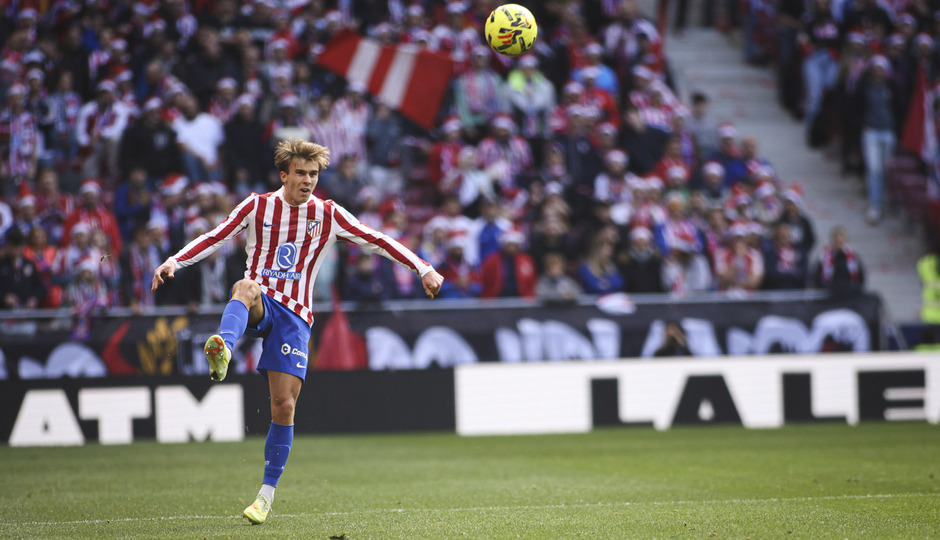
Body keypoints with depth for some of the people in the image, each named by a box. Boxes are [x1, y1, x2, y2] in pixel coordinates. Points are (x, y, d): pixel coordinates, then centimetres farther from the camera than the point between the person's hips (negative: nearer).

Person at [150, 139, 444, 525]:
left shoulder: (328, 215, 5)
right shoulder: (258, 206, 4)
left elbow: (377, 242, 7)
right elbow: (215, 238, 7)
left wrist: (424, 270, 2)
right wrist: (175, 262, -5)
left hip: (294, 315, 1)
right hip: (259, 305, -1)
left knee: (284, 405, -8)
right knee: (246, 286, -39)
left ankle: (267, 493, 6)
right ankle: (223, 351, -69)